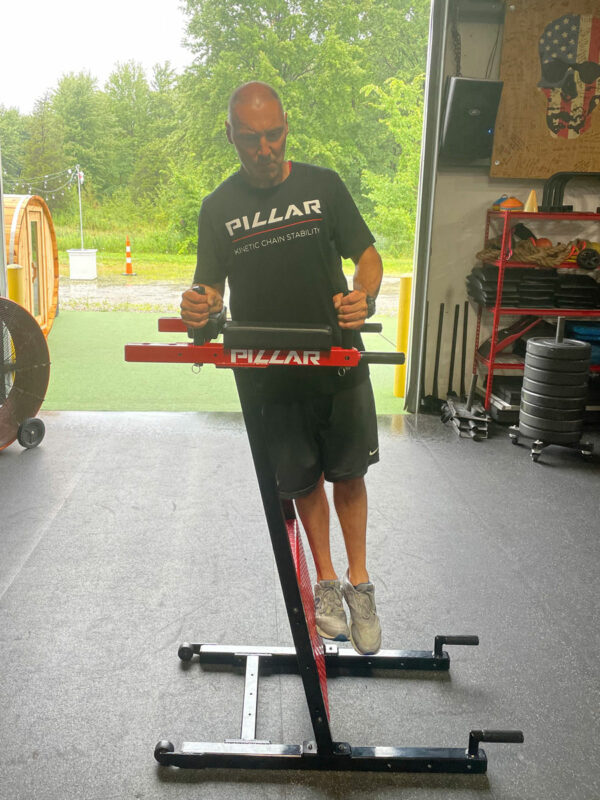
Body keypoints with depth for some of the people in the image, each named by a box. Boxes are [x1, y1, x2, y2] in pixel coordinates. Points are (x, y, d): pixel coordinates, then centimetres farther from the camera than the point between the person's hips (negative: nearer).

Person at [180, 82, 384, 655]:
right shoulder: (219, 208, 3)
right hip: (269, 374, 0)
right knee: (303, 480, 12)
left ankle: (359, 581, 30)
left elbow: (367, 254, 3)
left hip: (339, 361, 0)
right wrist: (198, 308, -22)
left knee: (348, 473, 10)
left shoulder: (323, 185, 2)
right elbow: (211, 285, 3)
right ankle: (326, 581, 33)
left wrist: (365, 297, -19)